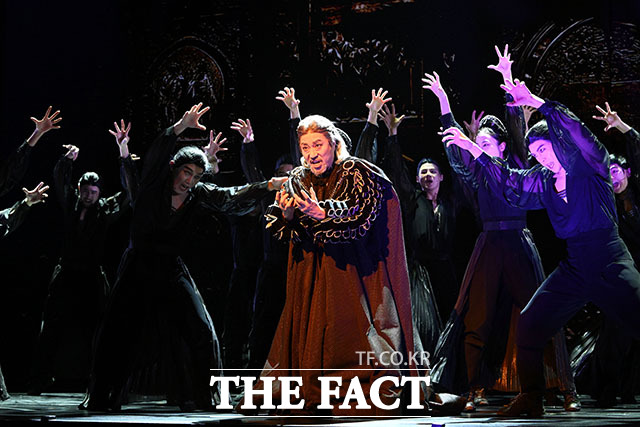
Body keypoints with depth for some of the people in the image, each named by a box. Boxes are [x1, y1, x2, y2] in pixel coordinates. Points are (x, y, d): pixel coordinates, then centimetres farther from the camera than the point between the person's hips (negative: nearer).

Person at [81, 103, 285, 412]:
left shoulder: (197, 194, 1)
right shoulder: (153, 185, -7)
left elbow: (231, 197, -6)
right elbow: (156, 156, -23)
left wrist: (271, 185, -18)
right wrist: (181, 127, -37)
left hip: (172, 269, 3)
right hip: (138, 267, -3)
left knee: (199, 331, -5)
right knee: (118, 331, -3)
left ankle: (199, 397, 5)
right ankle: (103, 396, 10)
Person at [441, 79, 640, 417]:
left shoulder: (588, 164, -3)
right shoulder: (543, 182, 12)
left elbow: (575, 130, -20)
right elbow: (511, 186, 17)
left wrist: (537, 103, -26)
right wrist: (475, 151, 13)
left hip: (610, 262, -6)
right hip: (574, 267, 6)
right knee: (530, 322, 0)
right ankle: (531, 398, 10)